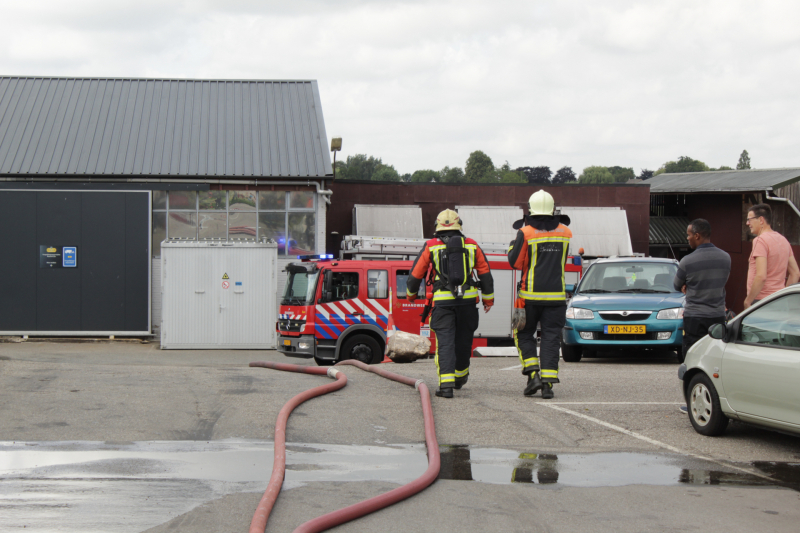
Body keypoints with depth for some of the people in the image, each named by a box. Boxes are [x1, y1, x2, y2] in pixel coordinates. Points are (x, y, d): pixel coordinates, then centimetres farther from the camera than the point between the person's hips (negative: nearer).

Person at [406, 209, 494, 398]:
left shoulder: (431, 246, 2)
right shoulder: (471, 245, 7)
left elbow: (416, 274, 8)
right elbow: (485, 273, 10)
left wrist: (411, 294, 26)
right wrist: (488, 298, 21)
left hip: (442, 300, -2)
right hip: (467, 299, 2)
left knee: (445, 341, -4)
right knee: (463, 339, 18)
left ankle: (446, 384, -18)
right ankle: (460, 376, 37)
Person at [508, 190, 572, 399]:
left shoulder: (526, 233, -9)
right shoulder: (565, 233, 4)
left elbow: (515, 262, -7)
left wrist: (515, 242, 10)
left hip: (531, 295, -2)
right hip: (556, 295, 2)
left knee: (524, 334, 13)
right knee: (551, 338, 4)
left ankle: (533, 374, -2)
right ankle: (548, 382, -4)